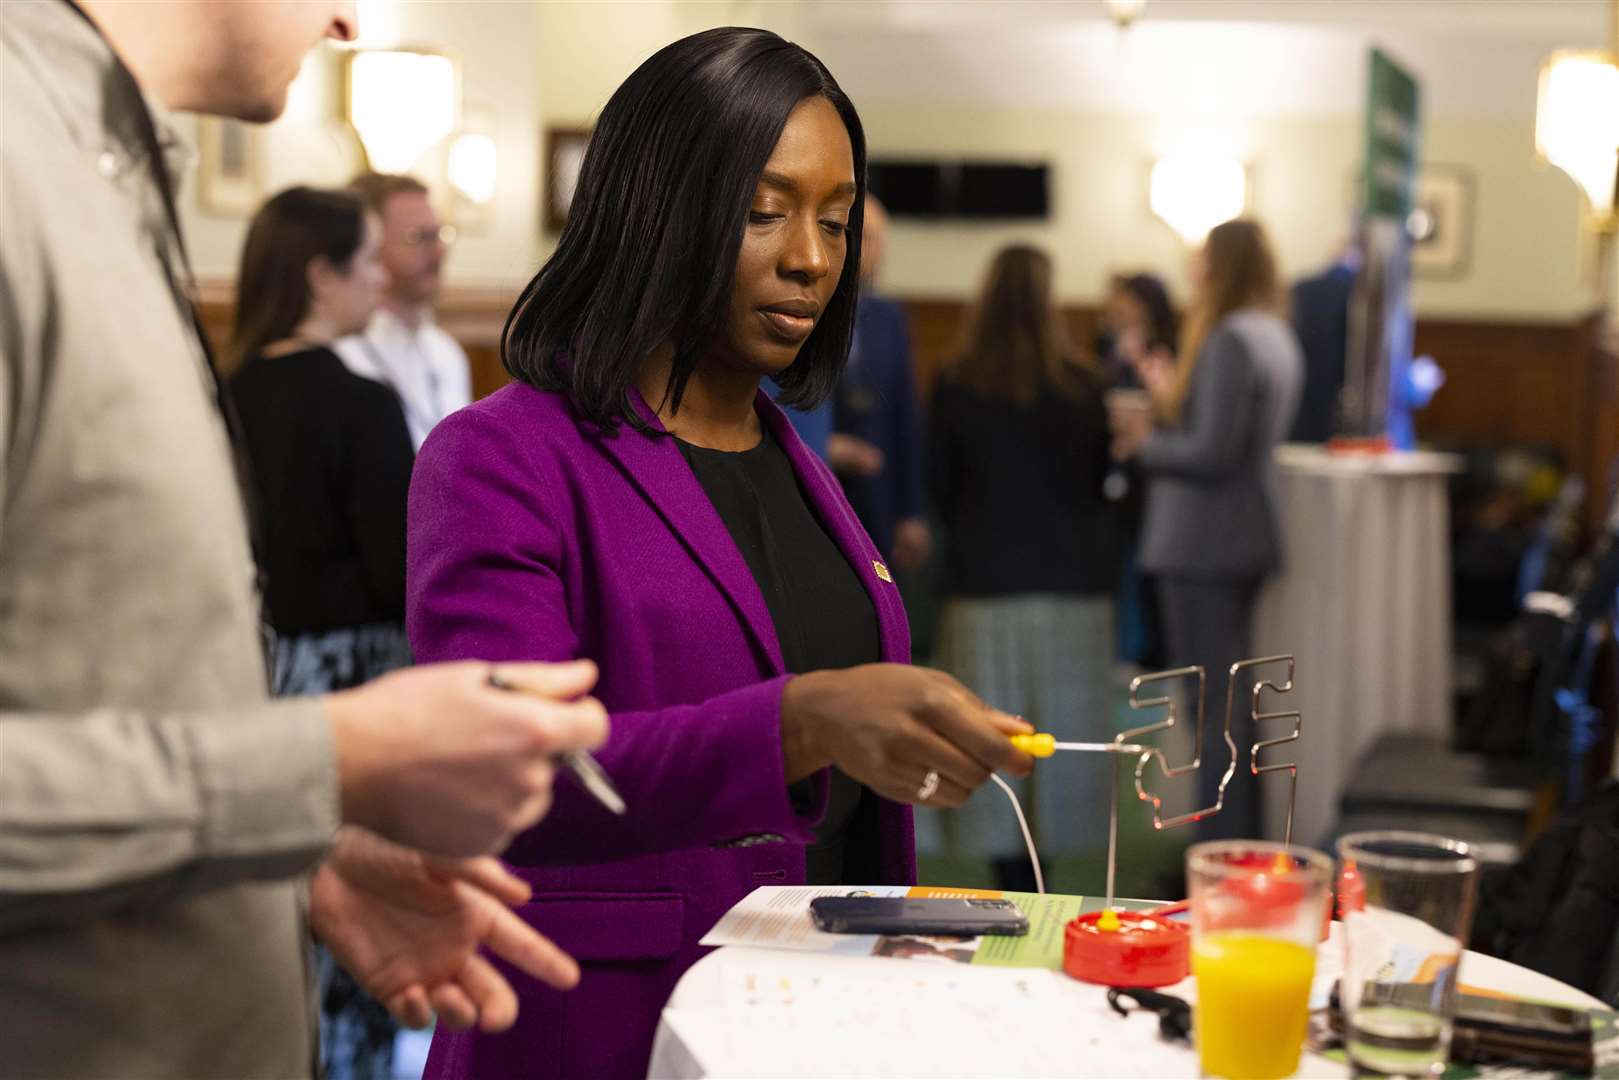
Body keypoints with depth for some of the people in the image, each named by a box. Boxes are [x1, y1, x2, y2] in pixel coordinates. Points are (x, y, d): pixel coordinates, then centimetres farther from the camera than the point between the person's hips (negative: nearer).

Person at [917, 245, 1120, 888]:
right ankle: (1049, 840, 9)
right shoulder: (1082, 386, -4)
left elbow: (939, 482, 4)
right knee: (1061, 732, 8)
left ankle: (1013, 875, 4)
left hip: (986, 576, 0)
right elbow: (1101, 478, 6)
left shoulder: (956, 386, -5)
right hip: (1073, 575, 1)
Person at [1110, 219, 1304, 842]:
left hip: (1204, 544, -10)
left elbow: (1212, 452, -21)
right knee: (1232, 698, 18)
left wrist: (1145, 444, -6)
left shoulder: (1230, 341, -18)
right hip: (1245, 538, 10)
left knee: (1215, 702, -5)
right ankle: (1242, 840, 26)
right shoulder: (1276, 338, 13)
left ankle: (1222, 845, 0)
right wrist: (1173, 398, 23)